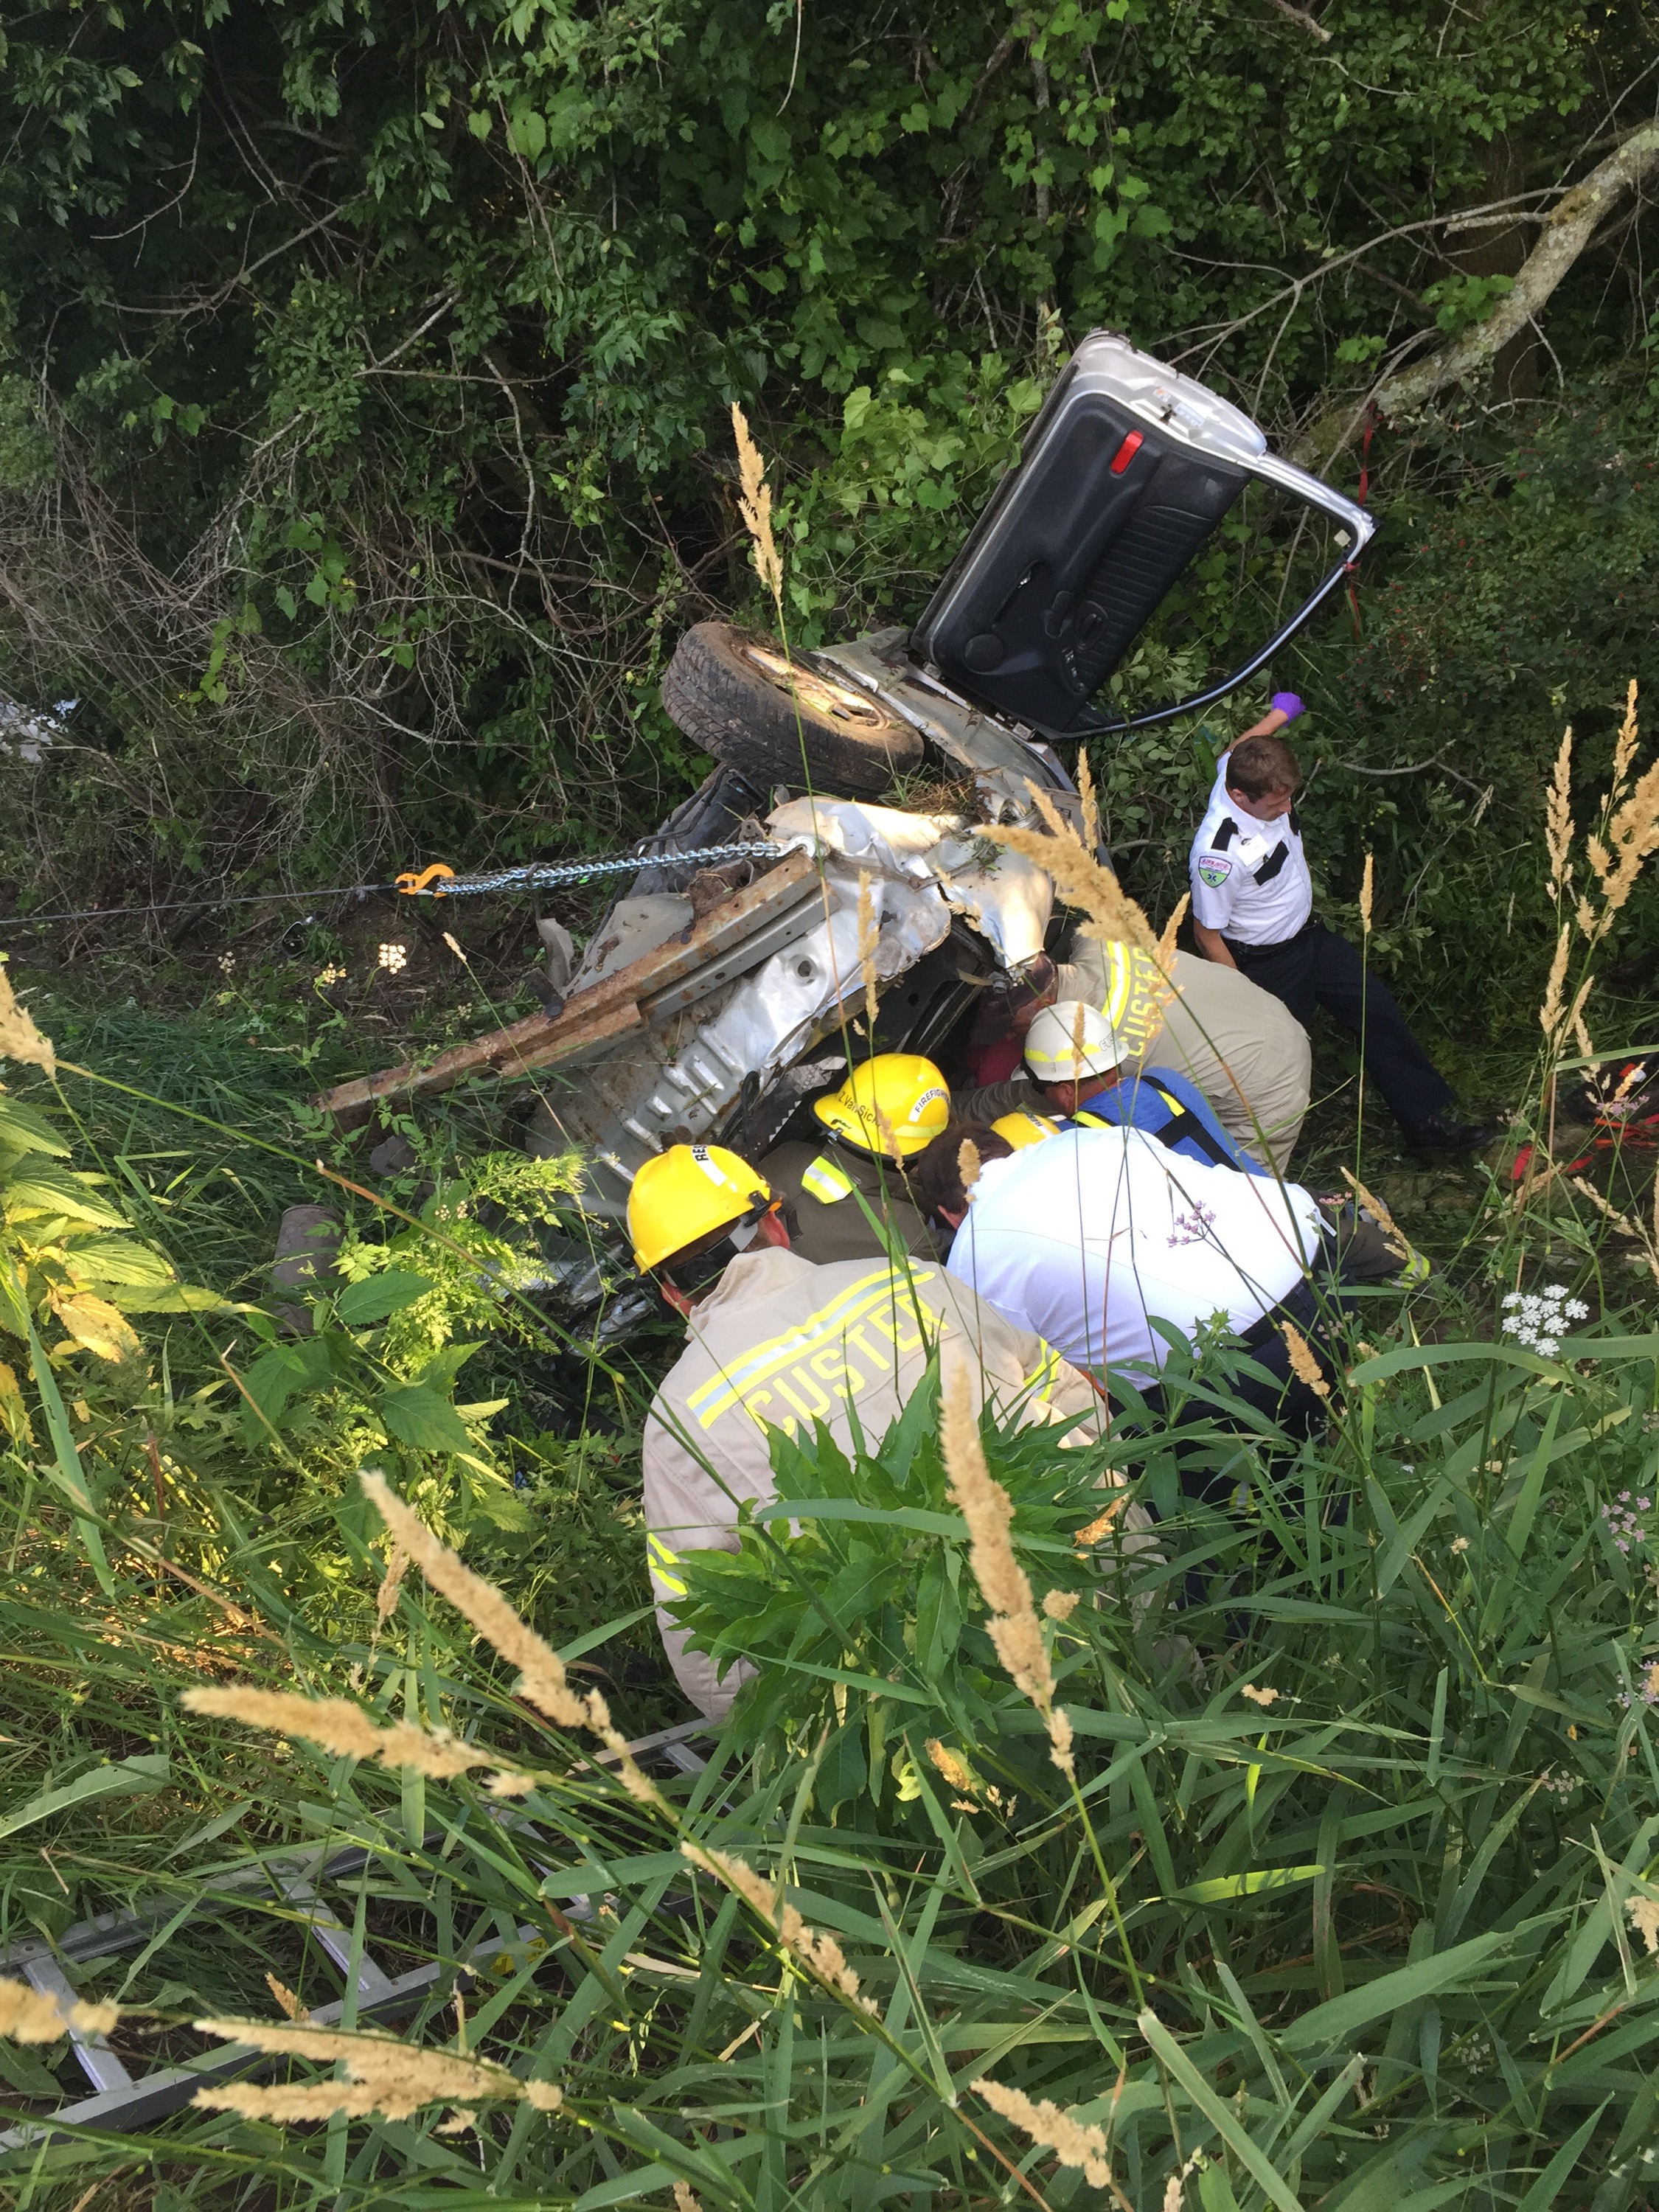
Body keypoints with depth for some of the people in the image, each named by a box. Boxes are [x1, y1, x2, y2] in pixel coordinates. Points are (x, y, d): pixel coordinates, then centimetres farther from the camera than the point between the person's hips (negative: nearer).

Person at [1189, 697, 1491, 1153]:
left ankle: (1426, 1119, 24)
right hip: (1269, 965, -8)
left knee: (1379, 1013, 11)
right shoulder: (1218, 852, -36)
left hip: (1312, 935, 8)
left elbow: (1236, 750, 12)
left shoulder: (1249, 774, -16)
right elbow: (1207, 935, -23)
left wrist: (1279, 713, 29)